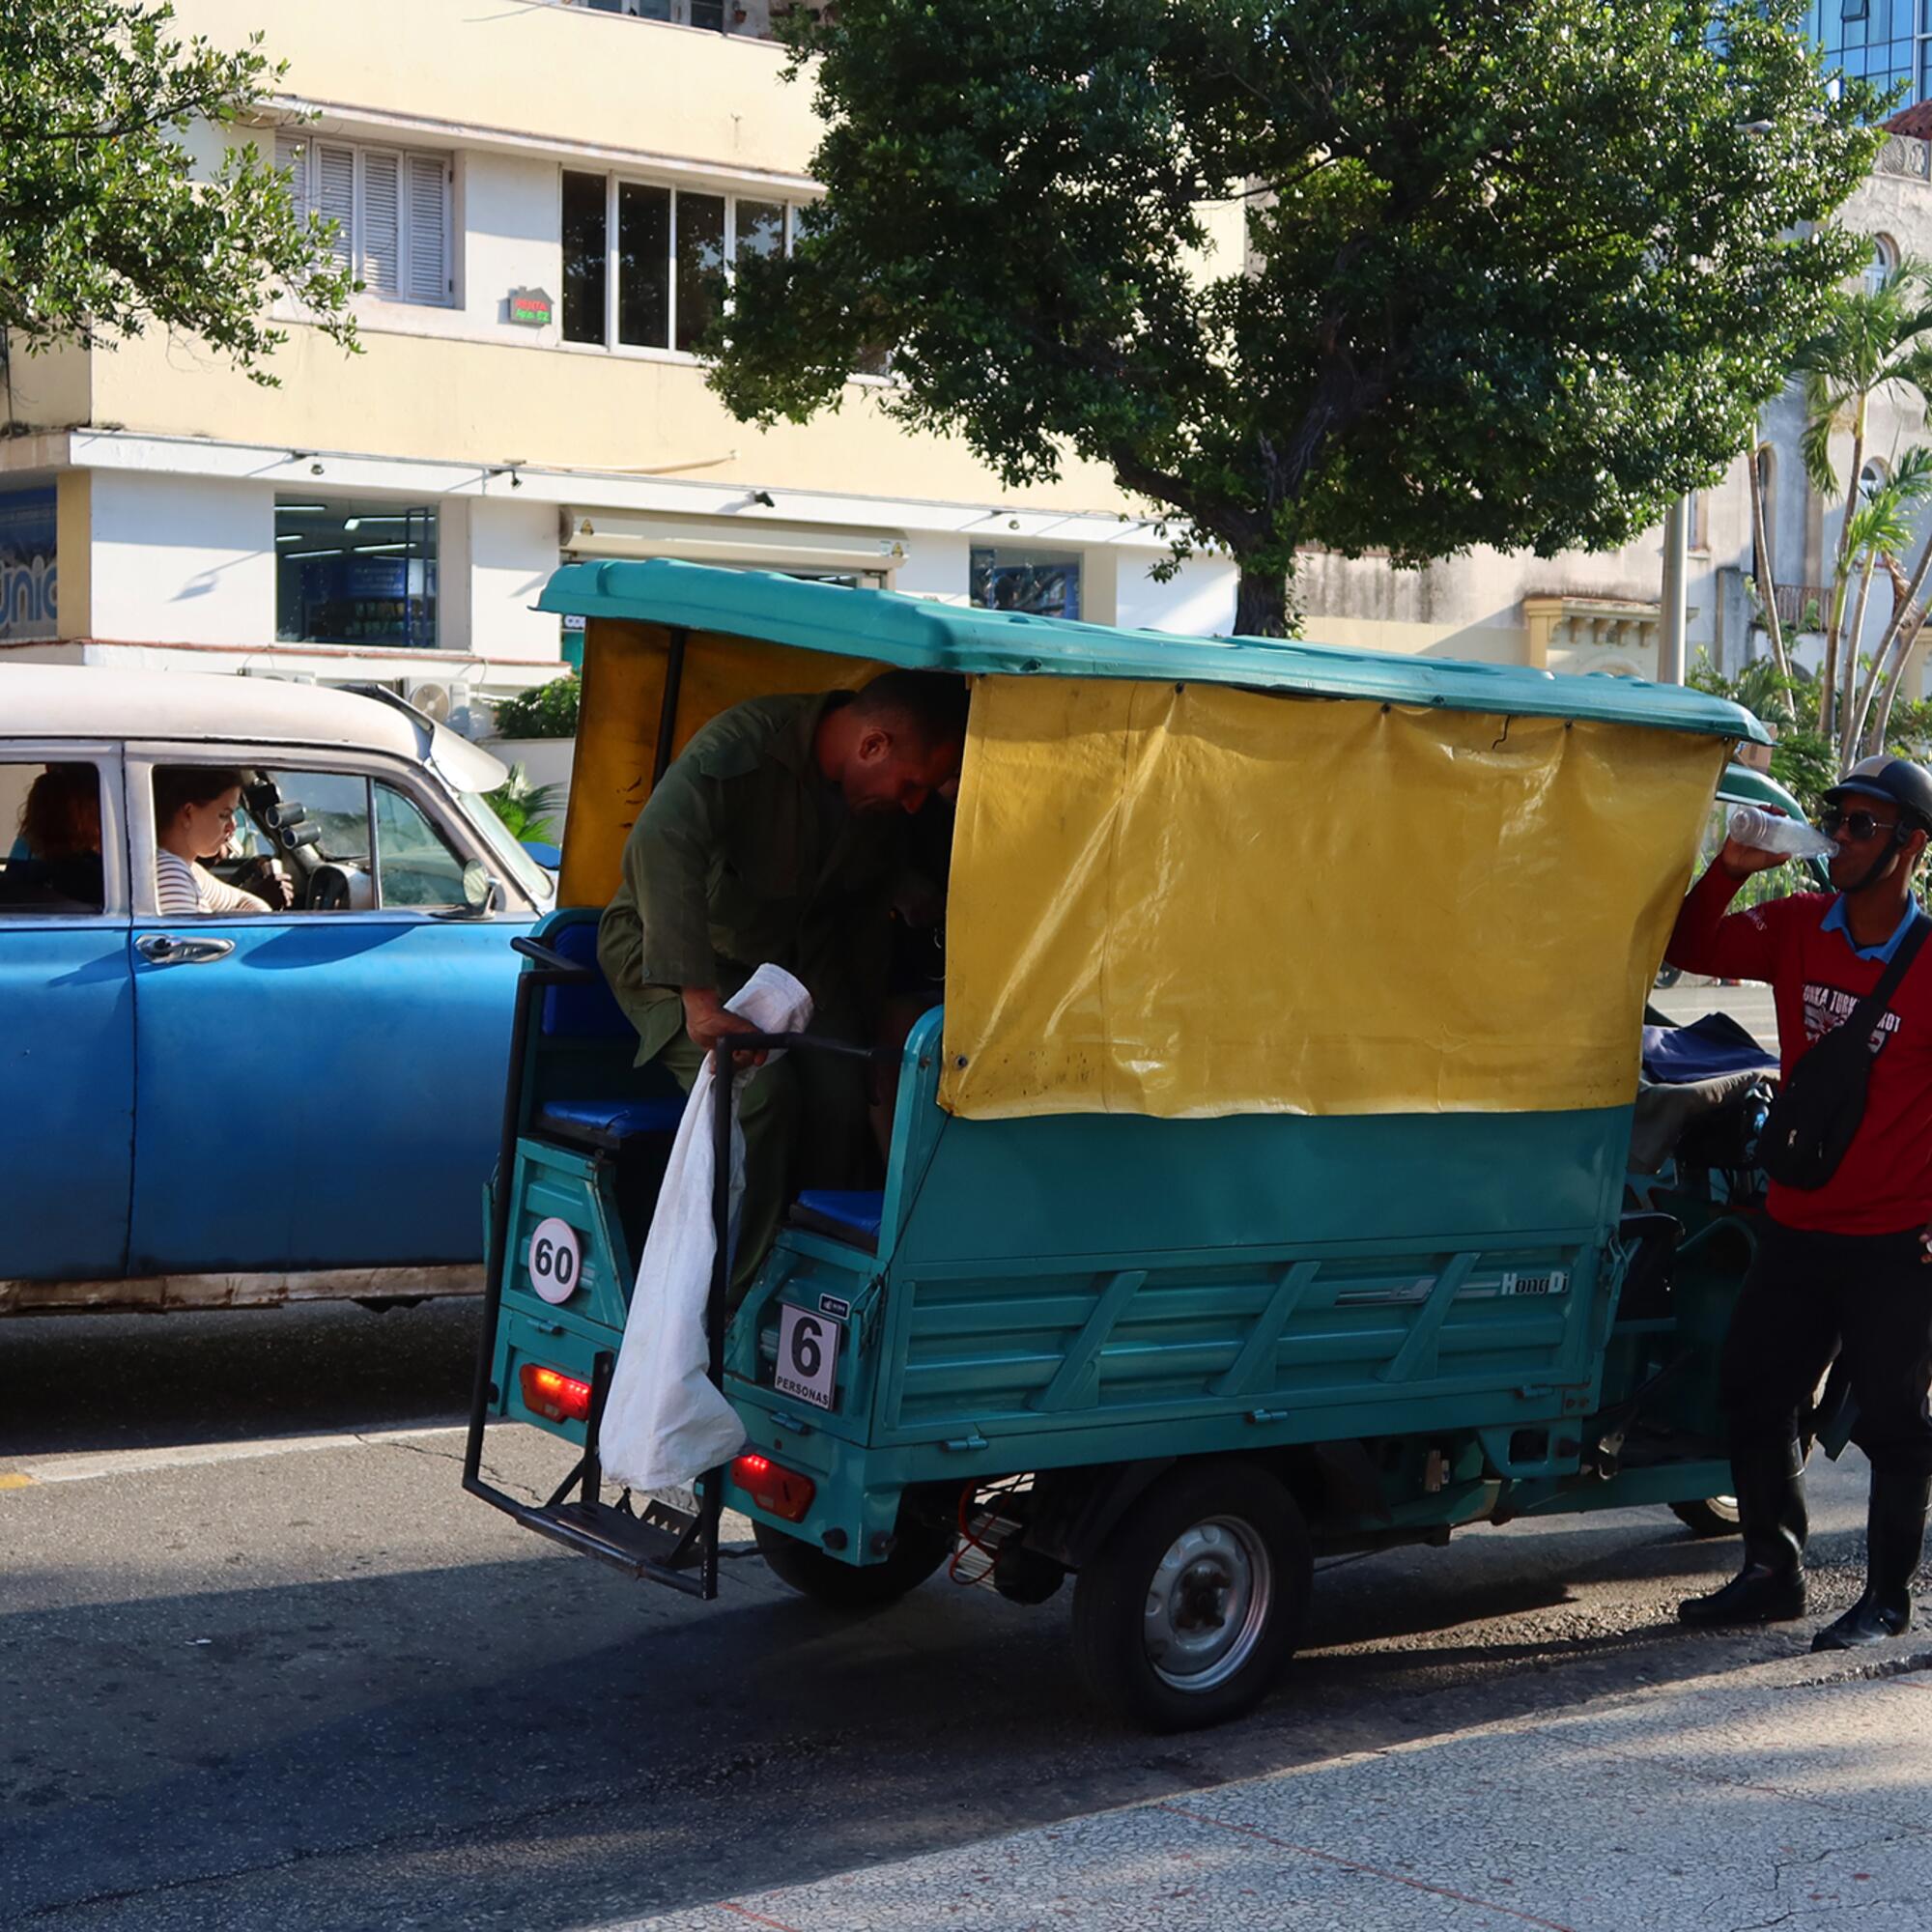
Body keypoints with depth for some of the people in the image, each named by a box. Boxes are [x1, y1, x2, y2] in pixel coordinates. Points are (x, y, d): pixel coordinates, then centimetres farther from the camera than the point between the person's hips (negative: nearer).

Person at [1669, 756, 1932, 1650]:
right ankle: (1773, 1572, 29)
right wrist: (1730, 869, -10)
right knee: (1754, 1396, 13)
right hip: (1796, 1225, 6)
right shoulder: (1797, 928, 1)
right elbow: (1689, 948, 6)